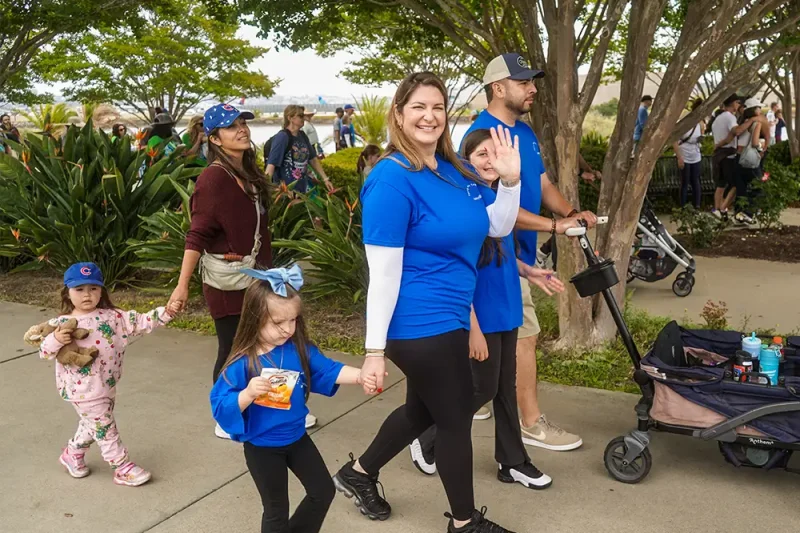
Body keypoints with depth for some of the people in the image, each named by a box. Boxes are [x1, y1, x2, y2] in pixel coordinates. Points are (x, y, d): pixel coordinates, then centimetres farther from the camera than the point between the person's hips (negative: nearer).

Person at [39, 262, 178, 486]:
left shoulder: (112, 316, -1)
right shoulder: (61, 324, -10)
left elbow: (139, 322, -5)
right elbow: (44, 352, -6)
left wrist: (164, 313, -17)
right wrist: (55, 340, -27)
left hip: (106, 384, 5)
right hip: (84, 388, -5)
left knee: (93, 424, 22)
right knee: (104, 426, 3)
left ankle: (72, 454, 46)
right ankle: (123, 468, 14)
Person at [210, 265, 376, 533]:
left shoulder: (300, 350, -11)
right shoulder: (242, 364, -24)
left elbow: (328, 370, -11)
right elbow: (222, 407, -23)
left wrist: (361, 376, -27)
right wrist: (248, 394, -41)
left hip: (296, 438, 5)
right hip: (262, 447, -5)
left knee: (324, 491, 20)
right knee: (276, 509, 13)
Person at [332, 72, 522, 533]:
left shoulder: (454, 169, 6)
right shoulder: (392, 178, -19)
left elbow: (498, 227, 10)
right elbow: (383, 271, -22)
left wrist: (510, 179, -8)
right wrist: (375, 349, -20)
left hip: (446, 318, 9)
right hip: (421, 324, -9)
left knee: (424, 410, 24)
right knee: (456, 418, 8)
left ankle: (359, 473, 45)